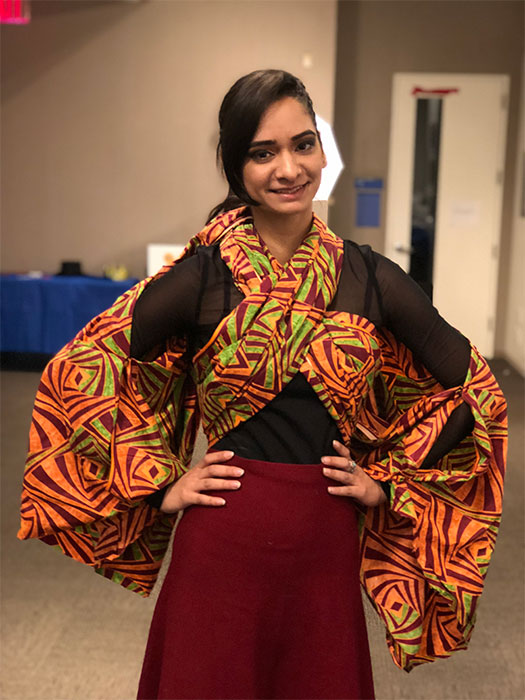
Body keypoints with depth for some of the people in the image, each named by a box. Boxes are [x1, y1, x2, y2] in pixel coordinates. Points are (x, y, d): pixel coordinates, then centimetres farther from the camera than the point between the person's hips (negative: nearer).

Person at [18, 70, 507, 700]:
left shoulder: (370, 278, -2)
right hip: (223, 547, -2)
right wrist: (160, 485, -4)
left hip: (327, 552, 2)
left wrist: (386, 482, 4)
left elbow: (474, 389, 9)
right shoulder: (202, 276, -8)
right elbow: (76, 372, -4)